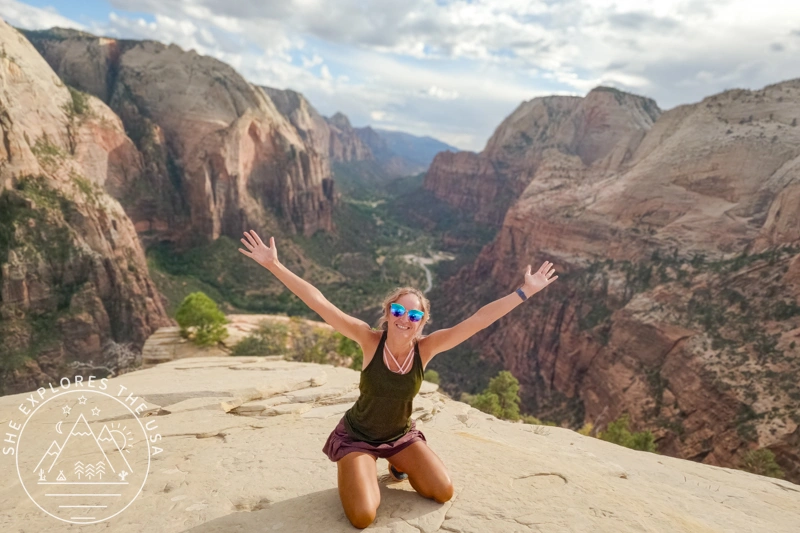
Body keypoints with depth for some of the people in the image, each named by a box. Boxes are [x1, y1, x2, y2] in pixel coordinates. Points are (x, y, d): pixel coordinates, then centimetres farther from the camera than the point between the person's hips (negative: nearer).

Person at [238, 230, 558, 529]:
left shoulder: (425, 348, -19)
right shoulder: (370, 340, -26)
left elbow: (478, 320, -23)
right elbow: (319, 303, -32)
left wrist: (525, 291, -23)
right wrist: (273, 265, -36)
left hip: (401, 435, 3)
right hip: (356, 436, -3)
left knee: (444, 492, -5)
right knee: (363, 517, -19)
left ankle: (399, 465, 25)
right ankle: (357, 470, 15)